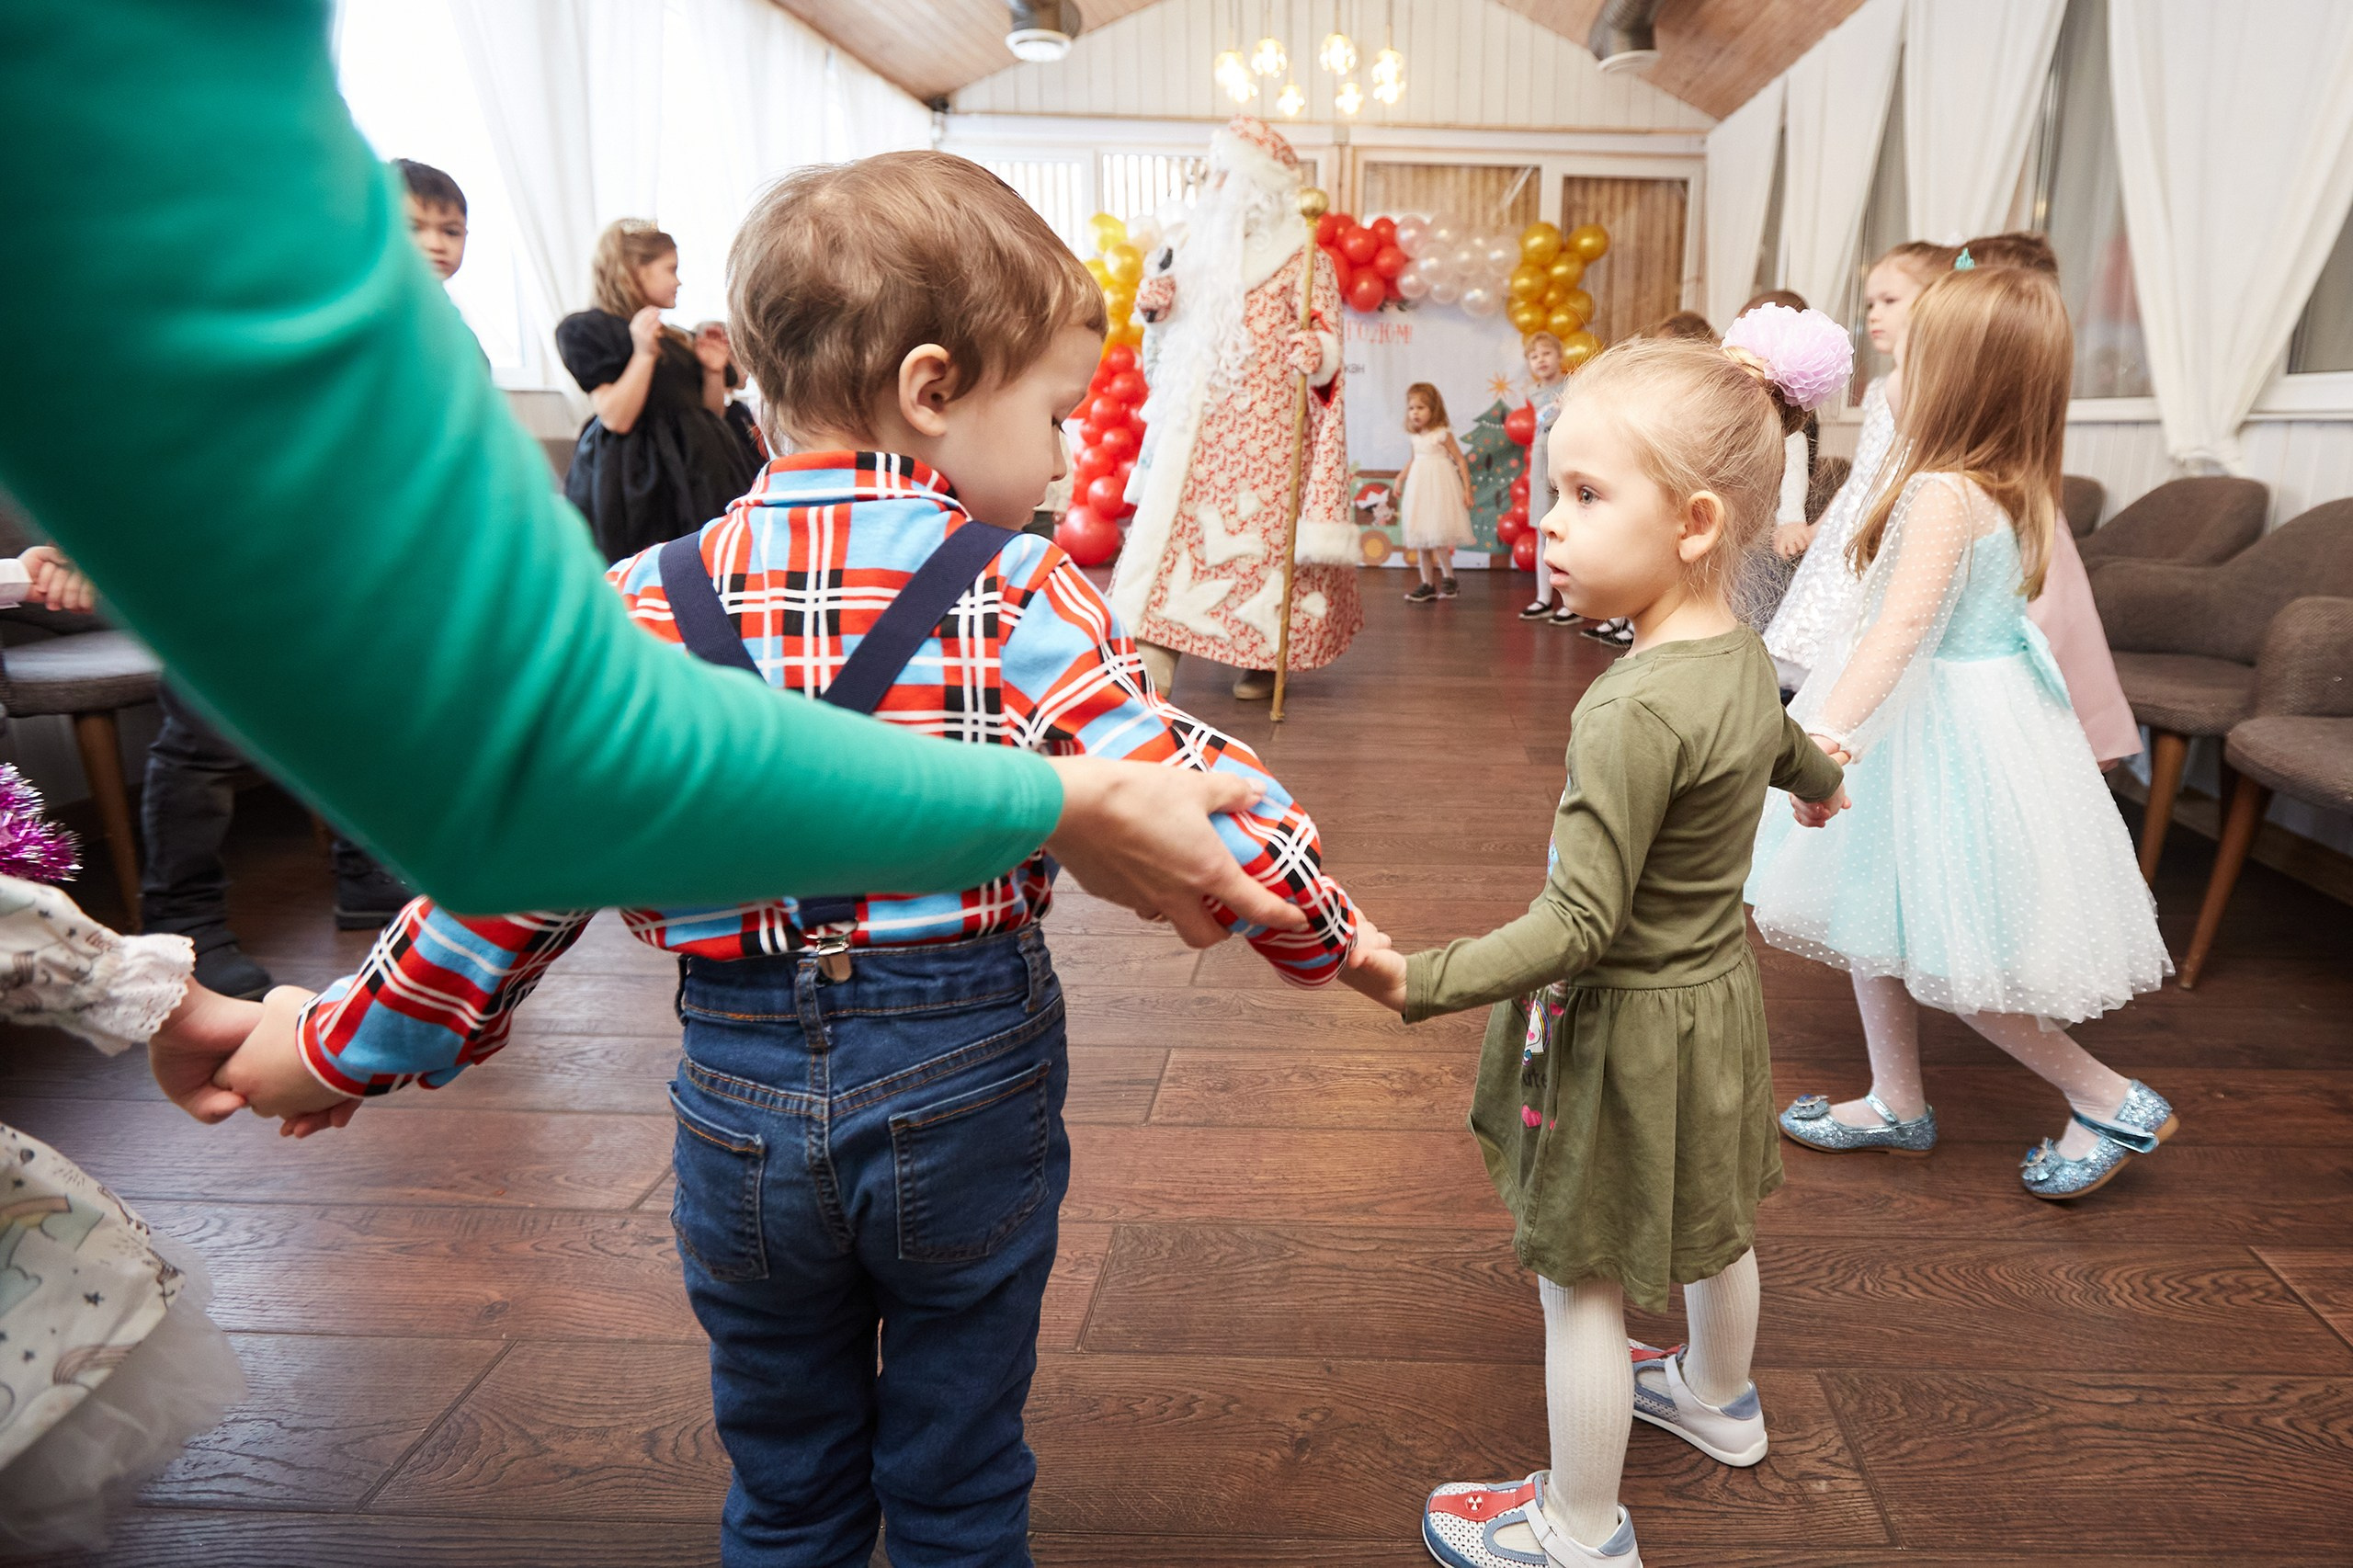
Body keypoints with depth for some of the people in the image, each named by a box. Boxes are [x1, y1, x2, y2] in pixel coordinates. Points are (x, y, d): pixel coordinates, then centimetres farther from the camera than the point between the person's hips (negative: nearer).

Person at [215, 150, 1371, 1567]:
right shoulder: (1018, 597, -14)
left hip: (745, 1095, 2)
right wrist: (1323, 932, 1)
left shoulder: (645, 610, -6)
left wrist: (341, 1050, 9)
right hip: (968, 1078, -2)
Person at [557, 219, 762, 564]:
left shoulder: (675, 338, 18)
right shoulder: (585, 329, -2)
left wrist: (713, 373, 5)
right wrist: (644, 353, -18)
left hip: (697, 472, 7)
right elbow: (616, 418, -14)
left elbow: (712, 414, 21)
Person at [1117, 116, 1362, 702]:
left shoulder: (1301, 256, -1)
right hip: (1196, 423, 5)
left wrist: (1318, 353, -29)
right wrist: (1155, 305, 3)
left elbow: (1326, 335, -7)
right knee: (1174, 519, -3)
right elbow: (1174, 332, 24)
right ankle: (1160, 648, -4)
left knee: (1262, 528, -4)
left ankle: (1263, 657, 8)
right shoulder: (1202, 242, 16)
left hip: (1265, 427, -5)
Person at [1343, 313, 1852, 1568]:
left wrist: (1424, 982, -39)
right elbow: (1783, 742, 21)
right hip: (1715, 989, 9)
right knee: (1710, 1222, 30)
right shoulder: (1741, 657, -4)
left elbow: (1581, 925, -34)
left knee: (1582, 1281, 8)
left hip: (1628, 1025, -9)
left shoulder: (1637, 711, -33)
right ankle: (1719, 1400, 56)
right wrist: (1821, 780, 44)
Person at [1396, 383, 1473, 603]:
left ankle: (1449, 578, 3)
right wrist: (1400, 478, 15)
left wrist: (1467, 488, -10)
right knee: (1420, 537, 5)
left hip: (1439, 487, -7)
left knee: (1437, 536, -13)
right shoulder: (1414, 437, 8)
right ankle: (1427, 584, 10)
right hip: (1419, 487, 7)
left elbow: (1460, 461, -6)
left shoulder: (1442, 435, -10)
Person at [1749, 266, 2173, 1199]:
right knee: (1873, 919, 17)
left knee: (1940, 954, 1)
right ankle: (1897, 1104, 28)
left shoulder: (1943, 493, -22)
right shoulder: (2021, 491, 5)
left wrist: (1828, 732, -43)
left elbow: (1903, 624, -34)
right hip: (1988, 701, 10)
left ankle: (2112, 1102, 14)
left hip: (1941, 727, -9)